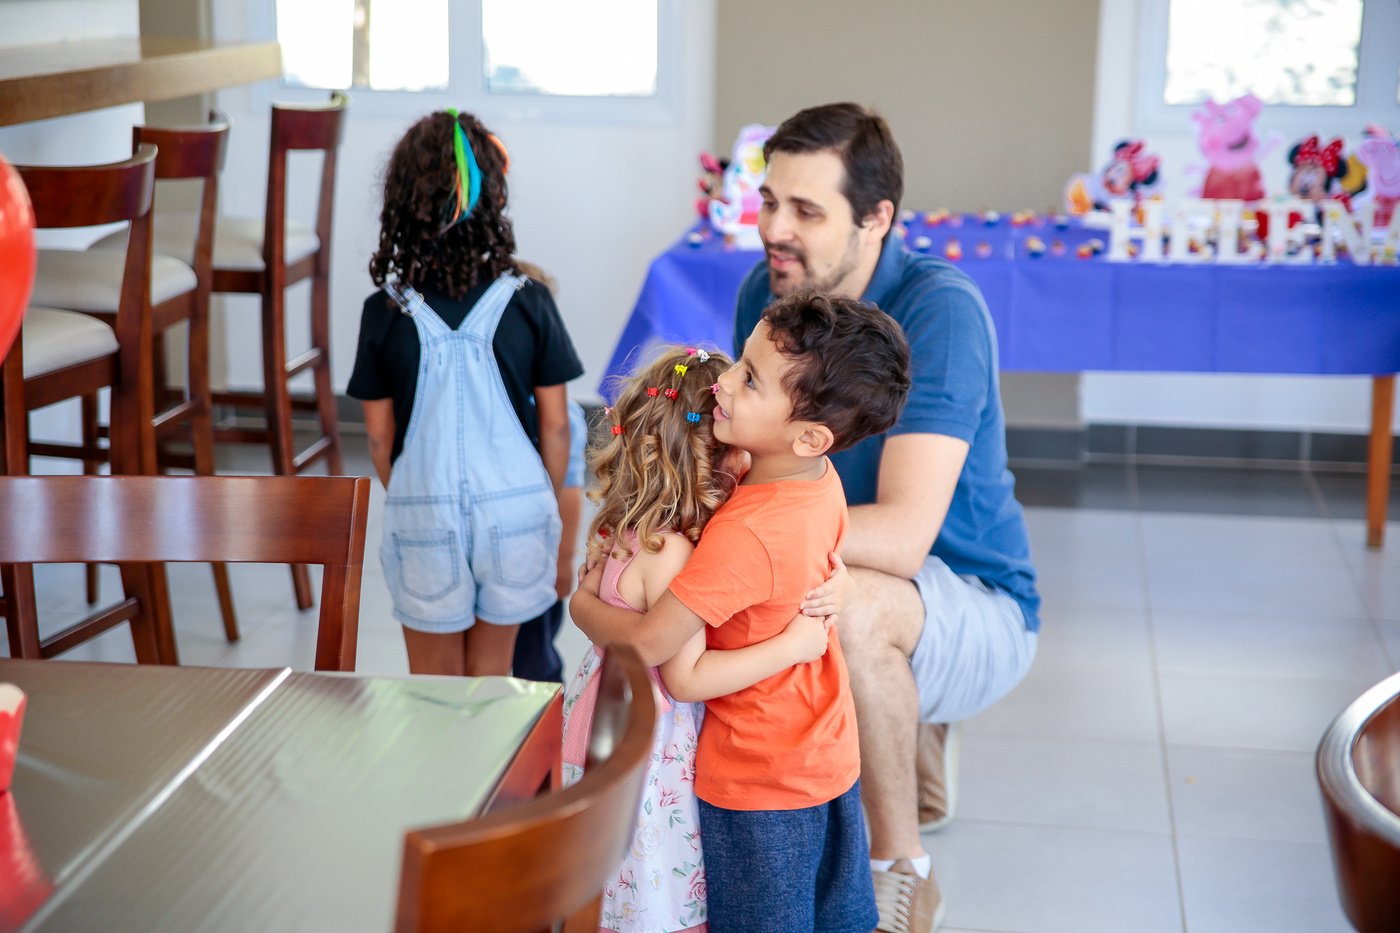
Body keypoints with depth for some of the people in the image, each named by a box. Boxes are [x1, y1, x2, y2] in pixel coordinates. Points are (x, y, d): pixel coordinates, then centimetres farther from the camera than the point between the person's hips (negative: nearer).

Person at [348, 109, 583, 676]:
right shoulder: (528, 304, -9)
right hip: (514, 505, 1)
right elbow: (555, 425, -3)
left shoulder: (384, 313, -10)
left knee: (433, 682, 16)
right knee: (491, 674, 18)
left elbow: (379, 435, -2)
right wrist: (548, 504, 13)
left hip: (422, 515, -1)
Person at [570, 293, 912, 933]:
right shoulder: (821, 480, -8)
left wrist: (583, 604, -8)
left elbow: (648, 644, -24)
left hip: (759, 784, -8)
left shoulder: (744, 535, -33)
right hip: (830, 758, 8)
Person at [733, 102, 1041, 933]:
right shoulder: (765, 291, -4)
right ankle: (921, 728, 17)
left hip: (978, 606, -8)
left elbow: (903, 536, -33)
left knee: (852, 604, -36)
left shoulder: (940, 311, -25)